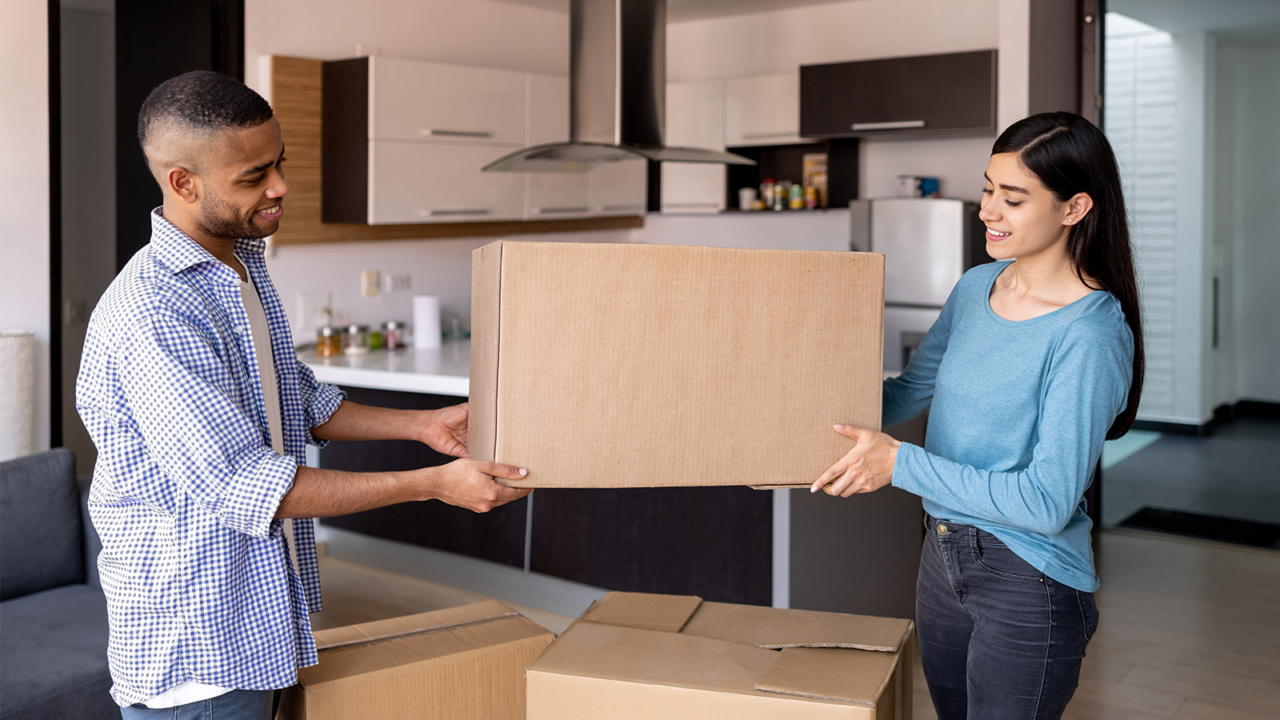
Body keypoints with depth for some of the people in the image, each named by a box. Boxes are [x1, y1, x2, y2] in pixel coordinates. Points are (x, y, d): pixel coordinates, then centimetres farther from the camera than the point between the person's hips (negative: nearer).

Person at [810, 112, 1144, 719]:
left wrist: (903, 463, -23)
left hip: (1028, 581, -7)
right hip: (942, 556, 7)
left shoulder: (1091, 334, -21)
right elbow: (912, 391, 15)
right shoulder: (976, 286, 3)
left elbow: (1047, 502, -23)